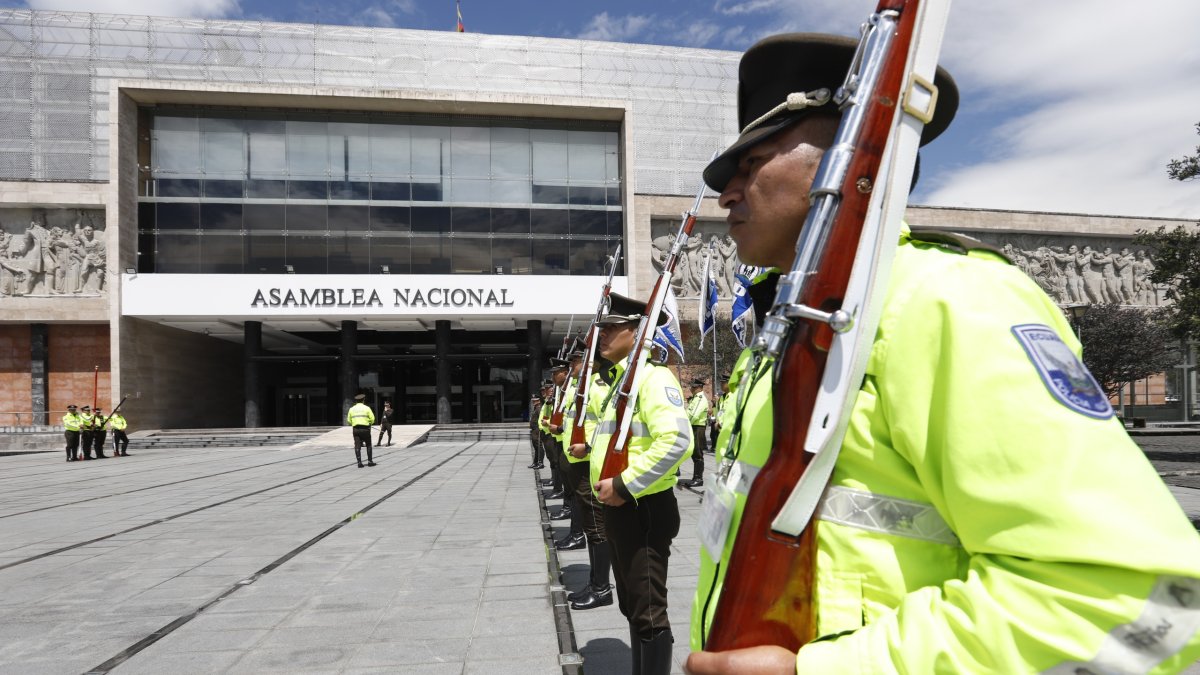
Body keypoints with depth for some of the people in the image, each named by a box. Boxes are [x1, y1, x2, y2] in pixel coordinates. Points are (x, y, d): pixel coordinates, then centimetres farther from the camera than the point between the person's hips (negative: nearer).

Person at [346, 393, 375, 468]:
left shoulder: (352, 409, 8)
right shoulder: (366, 408, -1)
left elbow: (349, 420, 7)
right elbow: (372, 418, -5)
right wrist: (369, 423, 15)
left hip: (355, 429, 2)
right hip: (365, 429, -2)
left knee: (357, 446, 3)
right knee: (368, 445, 10)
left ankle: (359, 462, -3)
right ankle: (370, 461, 9)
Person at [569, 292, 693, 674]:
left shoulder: (654, 376, -16)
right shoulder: (620, 380, 14)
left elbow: (676, 441, -29)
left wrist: (626, 485, -26)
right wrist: (593, 446, 10)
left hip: (643, 509, -10)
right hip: (619, 508, 10)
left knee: (649, 611, -1)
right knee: (631, 605, 20)